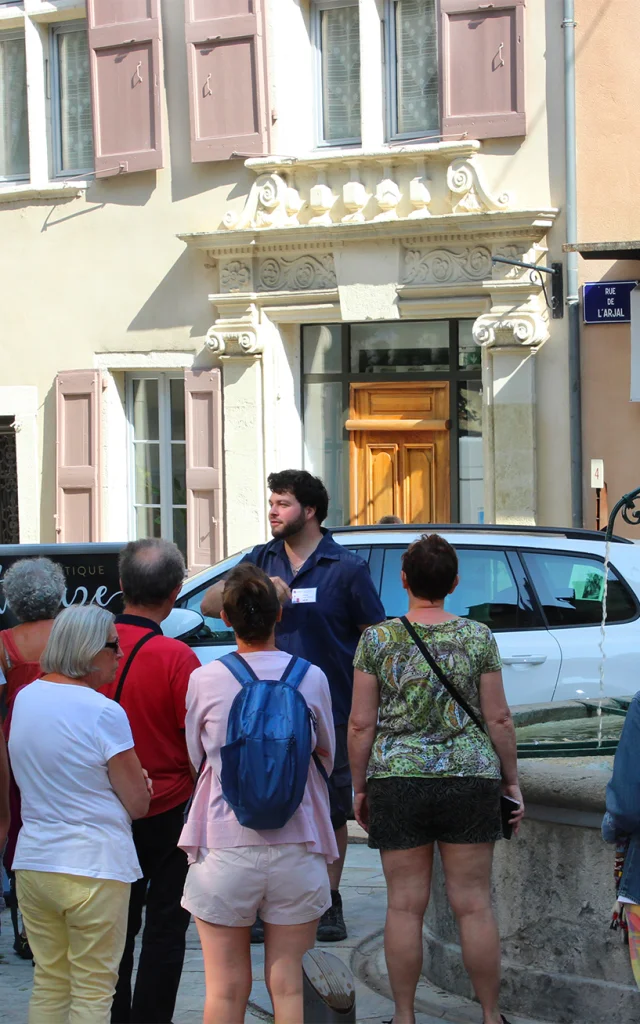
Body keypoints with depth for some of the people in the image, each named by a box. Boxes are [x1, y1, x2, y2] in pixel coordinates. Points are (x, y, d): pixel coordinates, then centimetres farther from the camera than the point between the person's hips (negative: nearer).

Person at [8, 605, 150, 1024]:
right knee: (93, 990, 2)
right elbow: (138, 804, -10)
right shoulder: (103, 713, -15)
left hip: (32, 862, 7)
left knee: (48, 983, 14)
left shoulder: (25, 698, 6)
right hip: (93, 867, -6)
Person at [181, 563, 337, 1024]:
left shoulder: (205, 681, -6)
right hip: (296, 845, 1)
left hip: (226, 846, -1)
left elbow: (196, 759, 7)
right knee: (288, 985, 8)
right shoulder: (311, 678, -4)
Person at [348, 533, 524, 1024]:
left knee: (405, 906, 6)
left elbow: (361, 723, -1)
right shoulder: (478, 637, -2)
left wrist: (360, 786, 9)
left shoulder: (377, 639, -3)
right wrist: (511, 779, 10)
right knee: (474, 905, 5)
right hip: (470, 780, 0)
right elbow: (499, 718, 0)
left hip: (397, 781, 0)